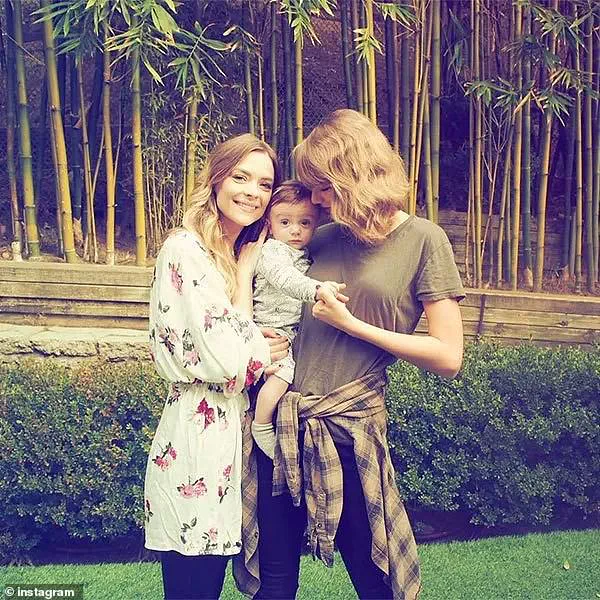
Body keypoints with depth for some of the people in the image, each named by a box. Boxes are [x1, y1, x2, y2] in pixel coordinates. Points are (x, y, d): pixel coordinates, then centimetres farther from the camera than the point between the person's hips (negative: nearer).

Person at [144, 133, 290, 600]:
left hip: (233, 434, 8)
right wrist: (244, 274, -9)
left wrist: (258, 350, -5)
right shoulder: (185, 251, -13)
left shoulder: (246, 254, 12)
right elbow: (228, 360, -21)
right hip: (196, 443, -8)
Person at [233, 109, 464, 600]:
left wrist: (351, 324, -10)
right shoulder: (324, 239, 10)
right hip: (282, 424, 5)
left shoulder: (423, 240, -4)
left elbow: (448, 357, -8)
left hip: (350, 429, -4)